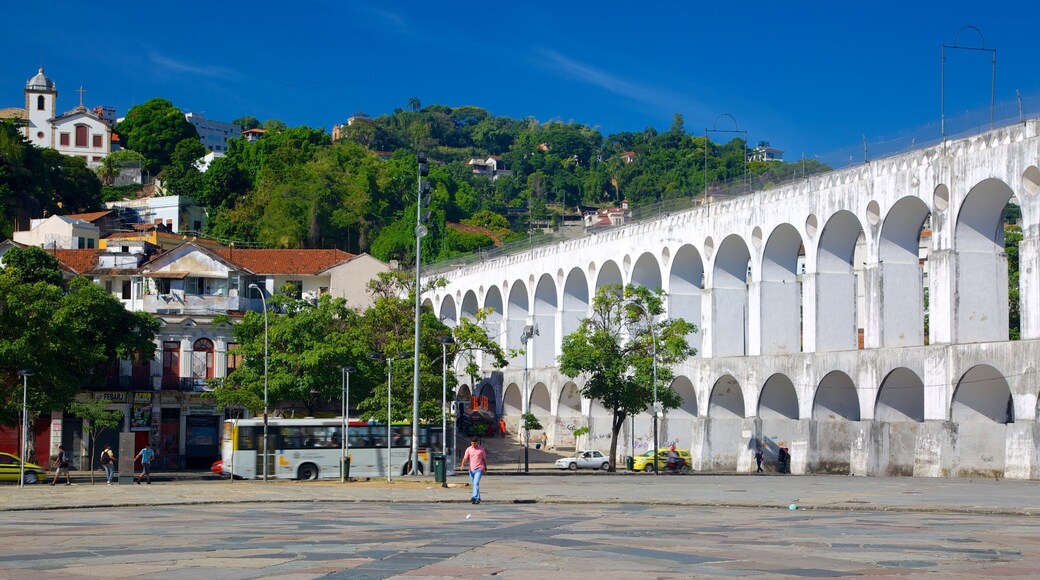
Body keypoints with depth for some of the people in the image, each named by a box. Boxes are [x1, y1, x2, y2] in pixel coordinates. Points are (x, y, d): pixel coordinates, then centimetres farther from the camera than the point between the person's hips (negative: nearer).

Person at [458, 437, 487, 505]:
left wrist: (485, 468, 11)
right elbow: (465, 458, -3)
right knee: (474, 484, 10)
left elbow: (484, 458, 11)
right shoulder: (468, 449, 5)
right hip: (471, 469, 4)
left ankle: (474, 497, -27)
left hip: (479, 469, -4)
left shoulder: (481, 449, 2)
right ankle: (478, 498, 22)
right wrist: (462, 465, -20)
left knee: (476, 483, -19)